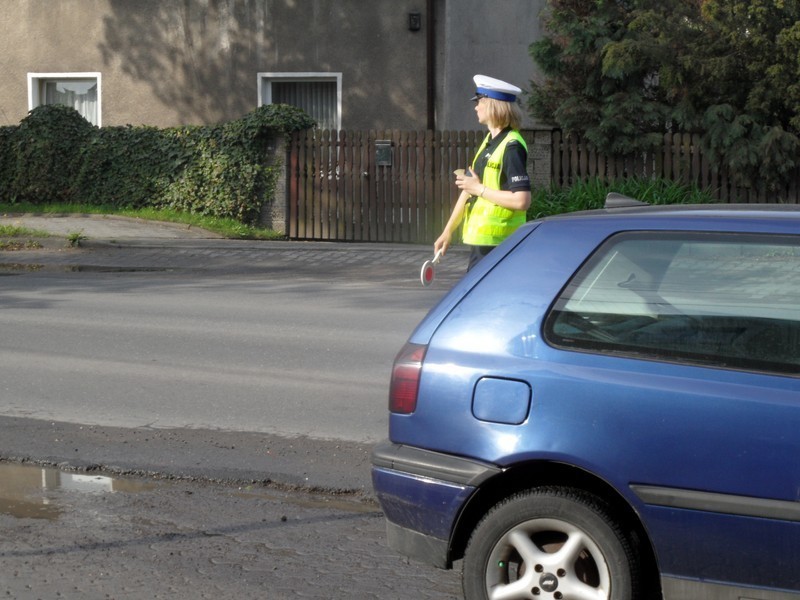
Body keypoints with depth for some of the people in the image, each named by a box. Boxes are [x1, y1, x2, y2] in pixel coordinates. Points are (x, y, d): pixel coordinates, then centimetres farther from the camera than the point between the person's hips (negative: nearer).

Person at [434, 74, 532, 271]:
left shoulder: (511, 147, -16)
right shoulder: (489, 143, 15)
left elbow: (522, 200, -24)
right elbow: (468, 191, 21)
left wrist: (480, 189, -16)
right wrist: (448, 231, 22)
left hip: (496, 245, -10)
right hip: (480, 240, 10)